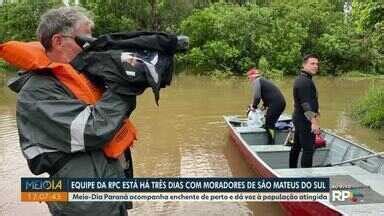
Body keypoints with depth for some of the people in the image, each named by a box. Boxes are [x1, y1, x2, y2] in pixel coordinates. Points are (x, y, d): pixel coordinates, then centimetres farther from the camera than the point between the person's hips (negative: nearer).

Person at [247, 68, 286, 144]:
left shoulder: (256, 81, -4)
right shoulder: (263, 80, 24)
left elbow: (257, 96, -16)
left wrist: (254, 106, -1)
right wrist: (264, 105, 30)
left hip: (275, 104, -9)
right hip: (281, 102, 9)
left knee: (269, 125, -2)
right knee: (271, 123, 16)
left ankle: (271, 143, -1)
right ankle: (272, 142, 19)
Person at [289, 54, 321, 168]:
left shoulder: (300, 78, 14)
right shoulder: (305, 81, -18)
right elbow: (306, 104, -26)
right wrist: (314, 122, -29)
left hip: (299, 118, 11)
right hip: (305, 120, -11)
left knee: (296, 146, 18)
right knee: (308, 150, -9)